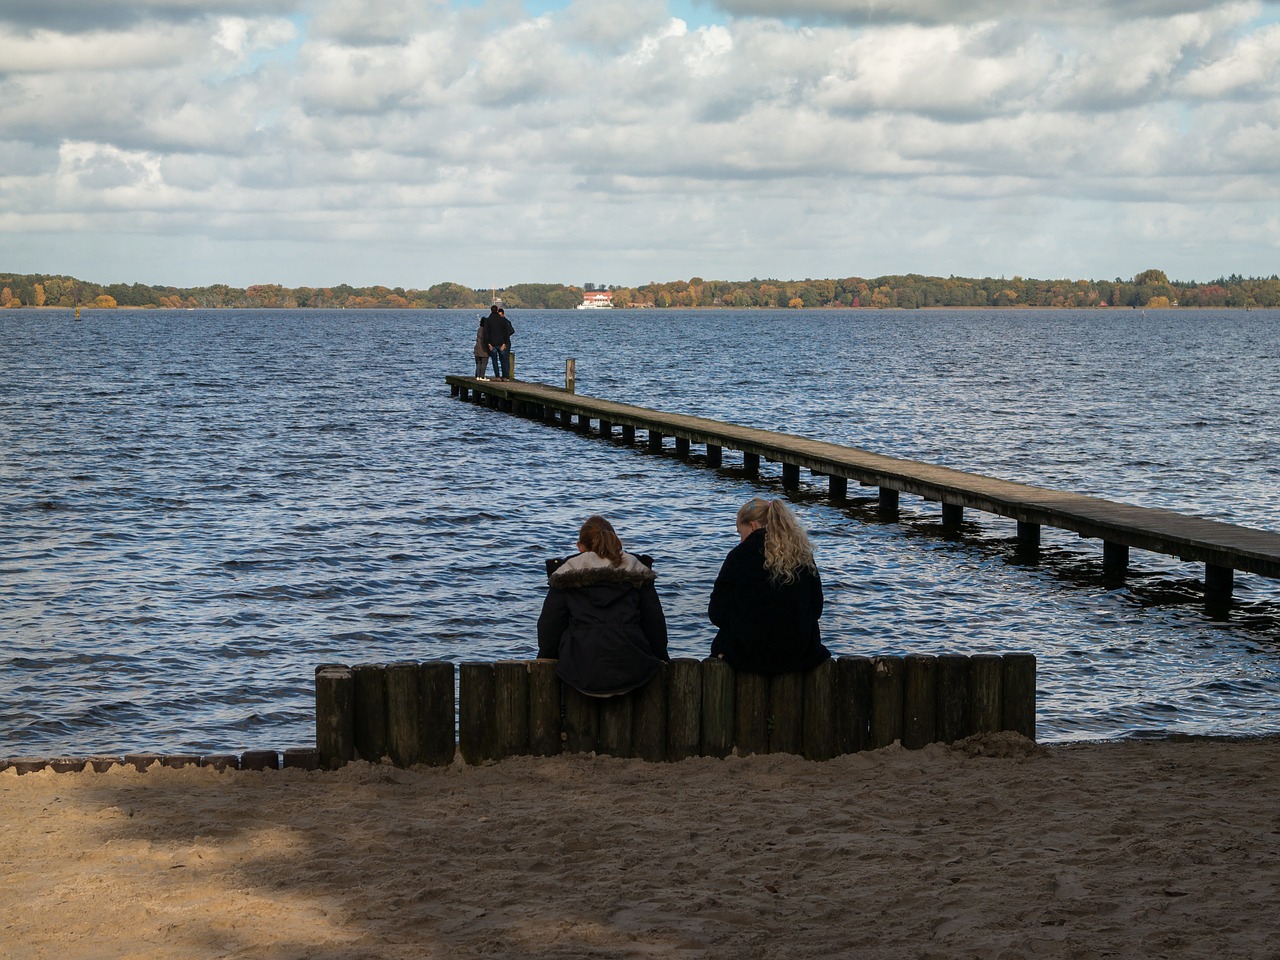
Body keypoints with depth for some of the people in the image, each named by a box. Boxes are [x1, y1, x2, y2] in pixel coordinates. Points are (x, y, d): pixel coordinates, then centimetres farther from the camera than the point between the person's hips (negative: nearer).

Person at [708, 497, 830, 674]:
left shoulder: (739, 555, -6)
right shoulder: (803, 556, 4)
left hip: (748, 655, -4)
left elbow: (717, 614, -4)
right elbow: (816, 608, 10)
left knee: (720, 643, 27)